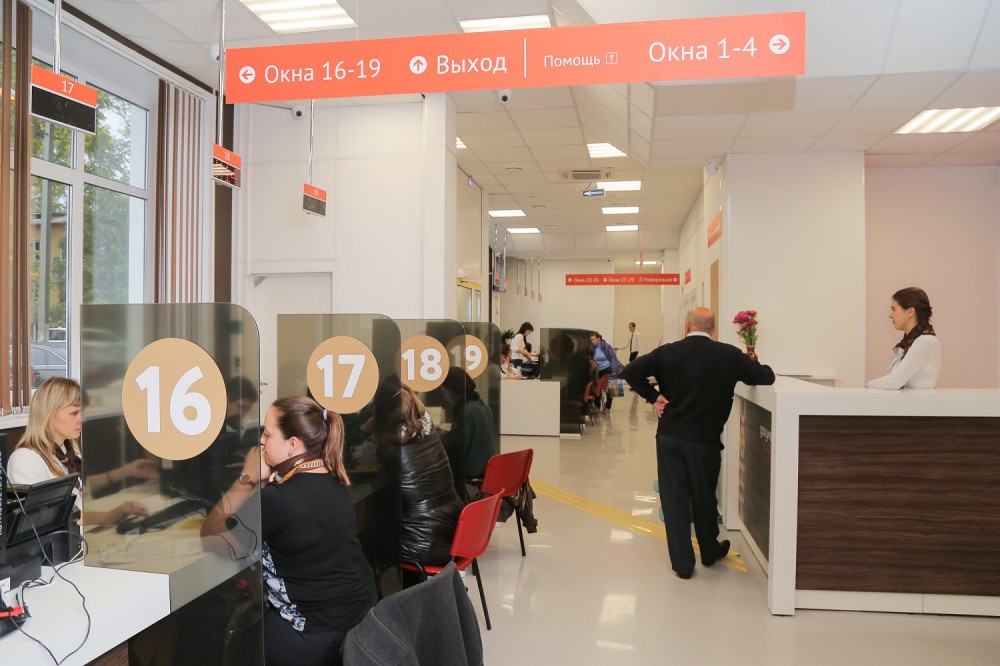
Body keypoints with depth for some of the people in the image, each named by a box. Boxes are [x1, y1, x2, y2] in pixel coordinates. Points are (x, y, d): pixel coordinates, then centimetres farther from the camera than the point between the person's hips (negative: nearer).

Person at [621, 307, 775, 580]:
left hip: (670, 437, 0)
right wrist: (743, 367, 22)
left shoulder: (668, 352, -6)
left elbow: (630, 371, -12)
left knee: (674, 499, 9)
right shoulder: (730, 355, -7)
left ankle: (682, 563, 14)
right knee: (704, 498, 18)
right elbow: (766, 377, 3)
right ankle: (710, 552, 38)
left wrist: (653, 397, -5)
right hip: (706, 439, 0)